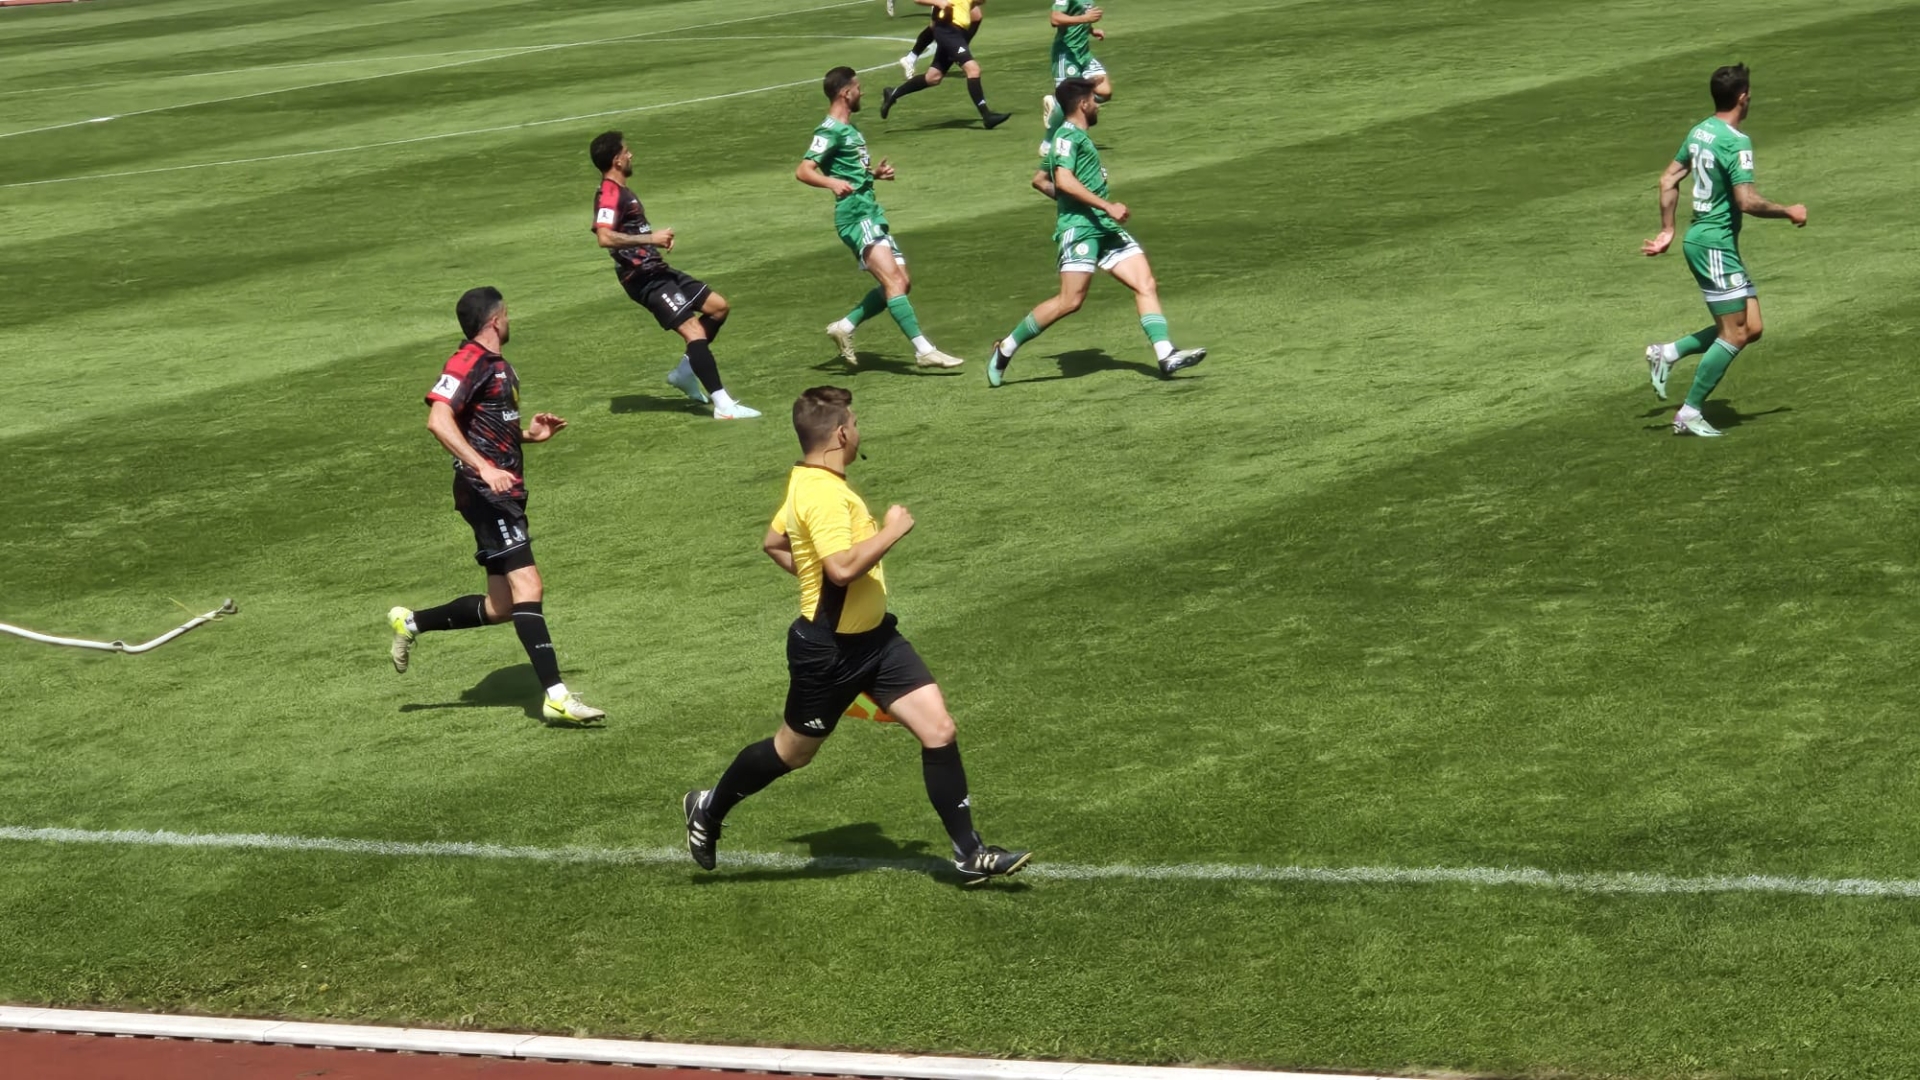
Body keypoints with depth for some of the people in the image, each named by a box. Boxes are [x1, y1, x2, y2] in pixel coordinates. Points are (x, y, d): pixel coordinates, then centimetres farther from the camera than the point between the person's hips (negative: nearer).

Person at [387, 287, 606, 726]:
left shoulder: (499, 366, 19)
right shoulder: (469, 362, -11)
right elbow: (438, 420, -23)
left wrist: (529, 434, 14)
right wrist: (484, 468, -31)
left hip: (504, 491, 10)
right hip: (484, 492, -10)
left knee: (501, 606, 10)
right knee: (526, 584, -18)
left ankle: (411, 623, 27)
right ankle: (556, 696, -23)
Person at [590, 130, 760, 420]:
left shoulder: (621, 192, 17)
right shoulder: (610, 195, -16)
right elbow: (605, 237, -32)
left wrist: (658, 238, 15)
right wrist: (650, 238, -26)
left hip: (655, 269, 11)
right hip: (643, 277, -11)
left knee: (718, 306, 16)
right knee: (694, 331, -19)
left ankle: (684, 372, 22)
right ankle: (723, 405, -22)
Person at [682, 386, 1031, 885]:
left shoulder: (808, 483, 6)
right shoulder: (823, 496, -25)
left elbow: (773, 543, 20)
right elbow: (845, 568, -37)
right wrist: (892, 530, -24)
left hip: (874, 637, 9)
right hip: (829, 651, -9)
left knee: (939, 730, -1)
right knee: (793, 751, 12)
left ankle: (969, 853, 4)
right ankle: (708, 810, 37)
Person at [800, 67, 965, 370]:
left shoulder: (850, 129, 20)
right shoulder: (830, 131, -9)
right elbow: (803, 171, -20)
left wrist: (875, 173, 19)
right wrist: (832, 183, -38)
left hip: (872, 213, 10)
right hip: (855, 216, -10)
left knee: (902, 282, 7)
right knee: (893, 280, -20)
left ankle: (844, 326, 16)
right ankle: (923, 350, -26)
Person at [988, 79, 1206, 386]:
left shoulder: (1078, 137, 24)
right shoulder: (1068, 136, -6)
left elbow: (1039, 180, 32)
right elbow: (1064, 180, -21)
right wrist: (1107, 206, -22)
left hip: (1104, 227, 10)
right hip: (1079, 227, -10)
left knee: (1146, 285, -4)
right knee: (1071, 301, -14)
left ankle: (1165, 356, -13)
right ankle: (1006, 349, -1)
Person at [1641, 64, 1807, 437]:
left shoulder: (1700, 131, 9)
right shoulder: (1736, 142, -19)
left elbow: (1668, 181, 16)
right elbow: (1747, 202, -24)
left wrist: (1668, 230, 22)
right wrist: (1789, 212, -10)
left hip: (1701, 237, 9)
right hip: (1715, 245, -9)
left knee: (1750, 328, 10)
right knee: (1735, 333, -4)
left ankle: (1667, 353, 13)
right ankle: (1689, 413, -1)